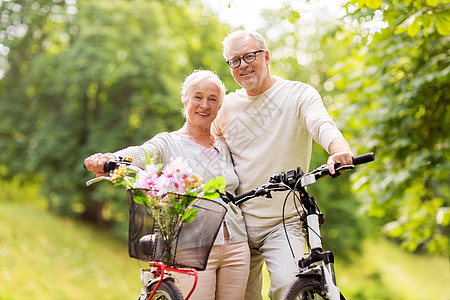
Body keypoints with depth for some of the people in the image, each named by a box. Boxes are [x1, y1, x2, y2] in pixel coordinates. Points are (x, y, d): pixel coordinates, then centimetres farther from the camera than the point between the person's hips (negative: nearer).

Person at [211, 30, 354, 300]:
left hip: (284, 223, -3)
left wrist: (338, 147, -46)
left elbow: (321, 123, -25)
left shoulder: (299, 94, -4)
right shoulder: (227, 106, 7)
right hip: (238, 223, 4)